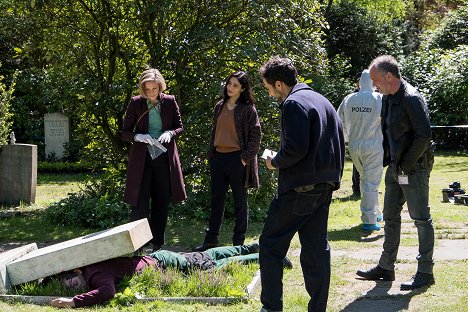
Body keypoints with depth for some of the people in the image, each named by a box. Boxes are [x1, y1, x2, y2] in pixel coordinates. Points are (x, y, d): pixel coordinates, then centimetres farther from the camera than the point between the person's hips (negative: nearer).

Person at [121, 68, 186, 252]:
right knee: (140, 204, -7)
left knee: (161, 202, 8)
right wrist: (138, 137, -19)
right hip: (141, 158, -2)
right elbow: (125, 132, 2)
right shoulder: (136, 103, -2)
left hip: (164, 158, 2)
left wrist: (170, 133, -12)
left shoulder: (169, 101, 1)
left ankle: (157, 245, 19)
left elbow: (179, 127, 9)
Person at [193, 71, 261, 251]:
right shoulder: (220, 107, 12)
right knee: (216, 200, 11)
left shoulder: (248, 108, -5)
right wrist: (210, 154, 14)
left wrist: (246, 157, -12)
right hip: (219, 157, 6)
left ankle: (238, 242, 12)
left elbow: (256, 134, -7)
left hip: (237, 158, -6)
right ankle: (211, 240, 18)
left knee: (240, 201, 4)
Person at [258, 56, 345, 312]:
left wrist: (275, 163, -5)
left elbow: (295, 148, -22)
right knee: (317, 249, 9)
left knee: (270, 244, 4)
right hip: (325, 186, 8)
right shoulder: (322, 100, 16)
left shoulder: (293, 104, -12)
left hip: (299, 188, -8)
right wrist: (334, 177, 18)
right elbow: (338, 143, 18)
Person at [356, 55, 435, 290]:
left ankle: (425, 272, 7)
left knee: (421, 219, 0)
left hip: (414, 168, -9)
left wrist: (406, 165, -18)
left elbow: (424, 135, -21)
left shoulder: (412, 99, -17)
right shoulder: (387, 98, 11)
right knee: (390, 218, 14)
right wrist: (388, 160, 10)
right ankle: (386, 267, 24)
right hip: (395, 169, 9)